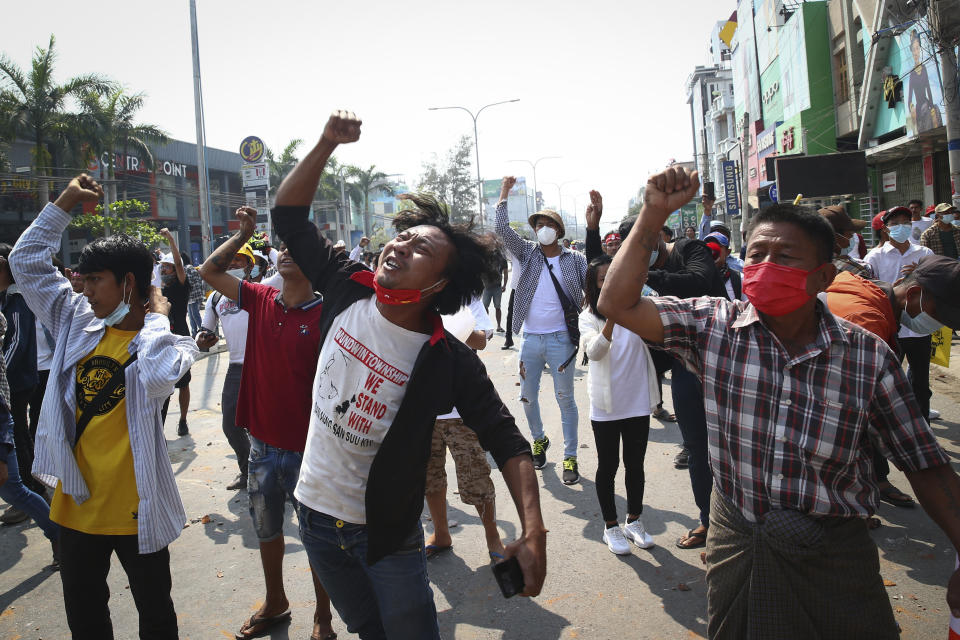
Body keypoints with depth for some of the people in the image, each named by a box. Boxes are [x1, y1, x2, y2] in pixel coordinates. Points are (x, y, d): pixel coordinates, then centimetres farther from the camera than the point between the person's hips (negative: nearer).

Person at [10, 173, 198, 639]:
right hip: (77, 500, 6)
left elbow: (159, 376, -36)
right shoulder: (78, 323, 4)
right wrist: (65, 202, 2)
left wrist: (156, 318, -20)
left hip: (133, 509, -5)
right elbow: (26, 261, 6)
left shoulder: (161, 341, -12)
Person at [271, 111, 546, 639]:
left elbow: (508, 444, -18)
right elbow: (289, 215, -3)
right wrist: (327, 143, -14)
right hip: (317, 516, 4)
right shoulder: (346, 293, -10)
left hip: (388, 533, -4)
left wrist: (533, 533, -31)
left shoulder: (450, 362, -21)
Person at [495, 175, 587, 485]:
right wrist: (504, 191, -1)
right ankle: (539, 440, 37)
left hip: (561, 339, -2)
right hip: (530, 339, 3)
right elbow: (502, 229, -2)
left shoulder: (574, 259, 2)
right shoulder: (528, 253, 5)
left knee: (565, 399, 3)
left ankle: (570, 457, 13)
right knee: (528, 397, 13)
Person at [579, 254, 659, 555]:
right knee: (608, 466, 10)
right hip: (606, 406, -2)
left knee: (635, 465, 15)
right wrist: (612, 316, -33)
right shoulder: (589, 317, -6)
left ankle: (634, 521, 33)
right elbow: (594, 351, -21)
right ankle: (611, 527, 26)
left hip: (638, 402, 2)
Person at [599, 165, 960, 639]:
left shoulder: (869, 358, -11)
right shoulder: (714, 327, -10)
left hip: (833, 560, -1)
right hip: (737, 545, 1)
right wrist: (654, 213, -20)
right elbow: (617, 303, -16)